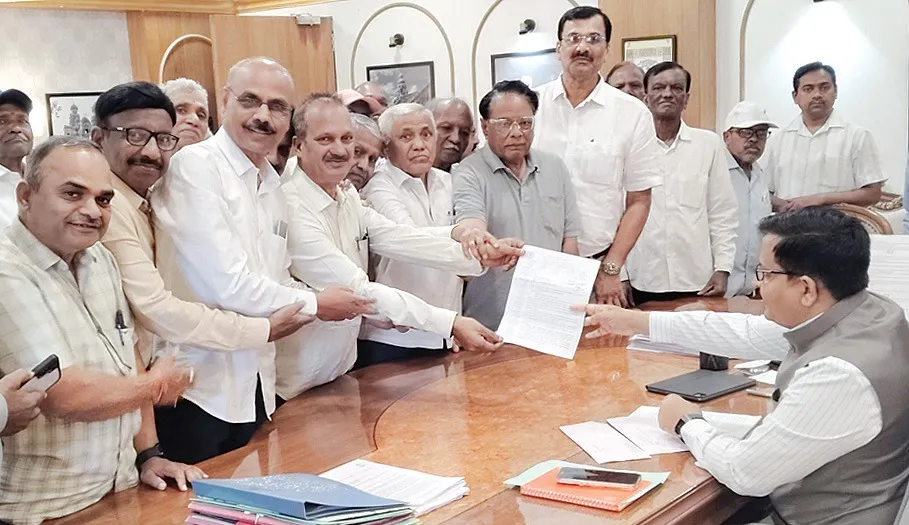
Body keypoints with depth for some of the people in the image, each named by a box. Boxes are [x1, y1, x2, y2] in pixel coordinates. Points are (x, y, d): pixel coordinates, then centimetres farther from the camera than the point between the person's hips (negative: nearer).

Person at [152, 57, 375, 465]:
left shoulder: (272, 185, 12)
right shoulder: (194, 167, -13)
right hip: (198, 385, -7)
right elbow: (228, 284, -19)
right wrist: (314, 305, -6)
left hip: (253, 385, 7)